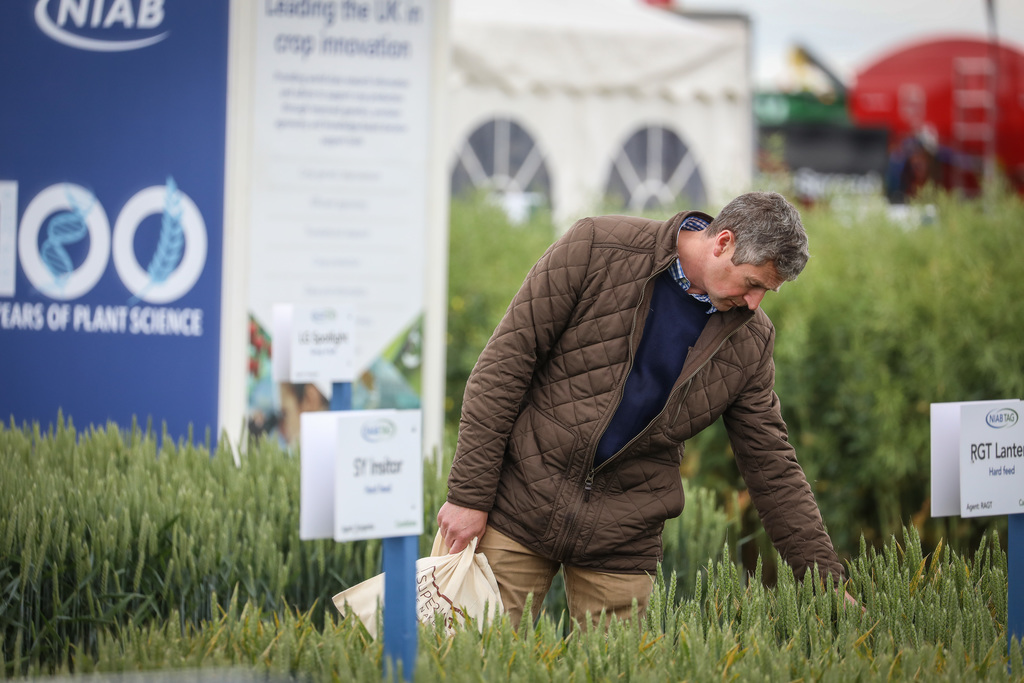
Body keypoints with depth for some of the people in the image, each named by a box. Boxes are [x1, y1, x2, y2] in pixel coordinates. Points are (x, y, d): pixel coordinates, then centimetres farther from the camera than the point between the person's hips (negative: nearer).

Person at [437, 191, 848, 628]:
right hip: (517, 510, -3)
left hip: (621, 545, 3)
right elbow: (503, 366, -9)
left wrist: (827, 579, 4)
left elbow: (771, 465, 9)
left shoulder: (750, 342, 2)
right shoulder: (594, 251, -10)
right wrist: (468, 494, -12)